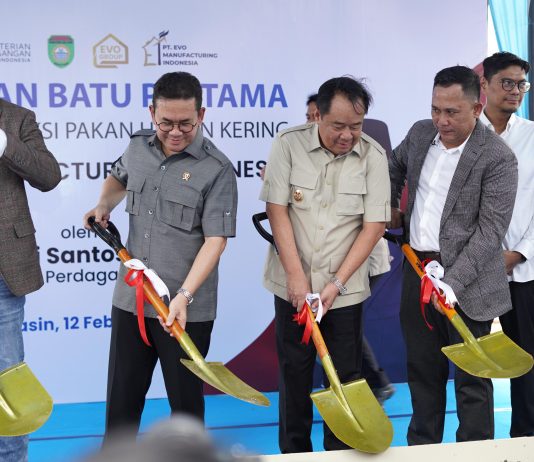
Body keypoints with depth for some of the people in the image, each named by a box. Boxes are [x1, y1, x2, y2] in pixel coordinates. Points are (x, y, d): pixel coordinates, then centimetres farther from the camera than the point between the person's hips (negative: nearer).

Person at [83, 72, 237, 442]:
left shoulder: (217, 170, -12)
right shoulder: (138, 148, 6)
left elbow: (215, 240, -17)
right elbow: (118, 177, 30)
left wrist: (184, 295, -26)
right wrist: (104, 206, 11)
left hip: (187, 309, -5)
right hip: (130, 298, 5)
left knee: (185, 398, 10)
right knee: (122, 396, 14)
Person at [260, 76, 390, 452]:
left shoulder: (373, 156, -7)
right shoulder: (288, 144, -8)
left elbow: (375, 225, -8)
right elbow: (277, 209, -9)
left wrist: (338, 283, -13)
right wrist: (296, 275, -13)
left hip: (345, 287, 0)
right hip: (293, 284, 0)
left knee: (345, 374, 6)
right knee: (294, 371, 11)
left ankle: (341, 452, 21)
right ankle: (294, 450, 26)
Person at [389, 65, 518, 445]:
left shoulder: (498, 157, -16)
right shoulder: (421, 133, 3)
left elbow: (490, 231, -19)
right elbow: (395, 165, 27)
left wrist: (453, 282, -24)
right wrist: (390, 207, 22)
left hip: (466, 280, -6)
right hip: (417, 271, 6)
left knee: (471, 378, 3)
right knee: (422, 370, 17)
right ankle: (422, 448, 31)